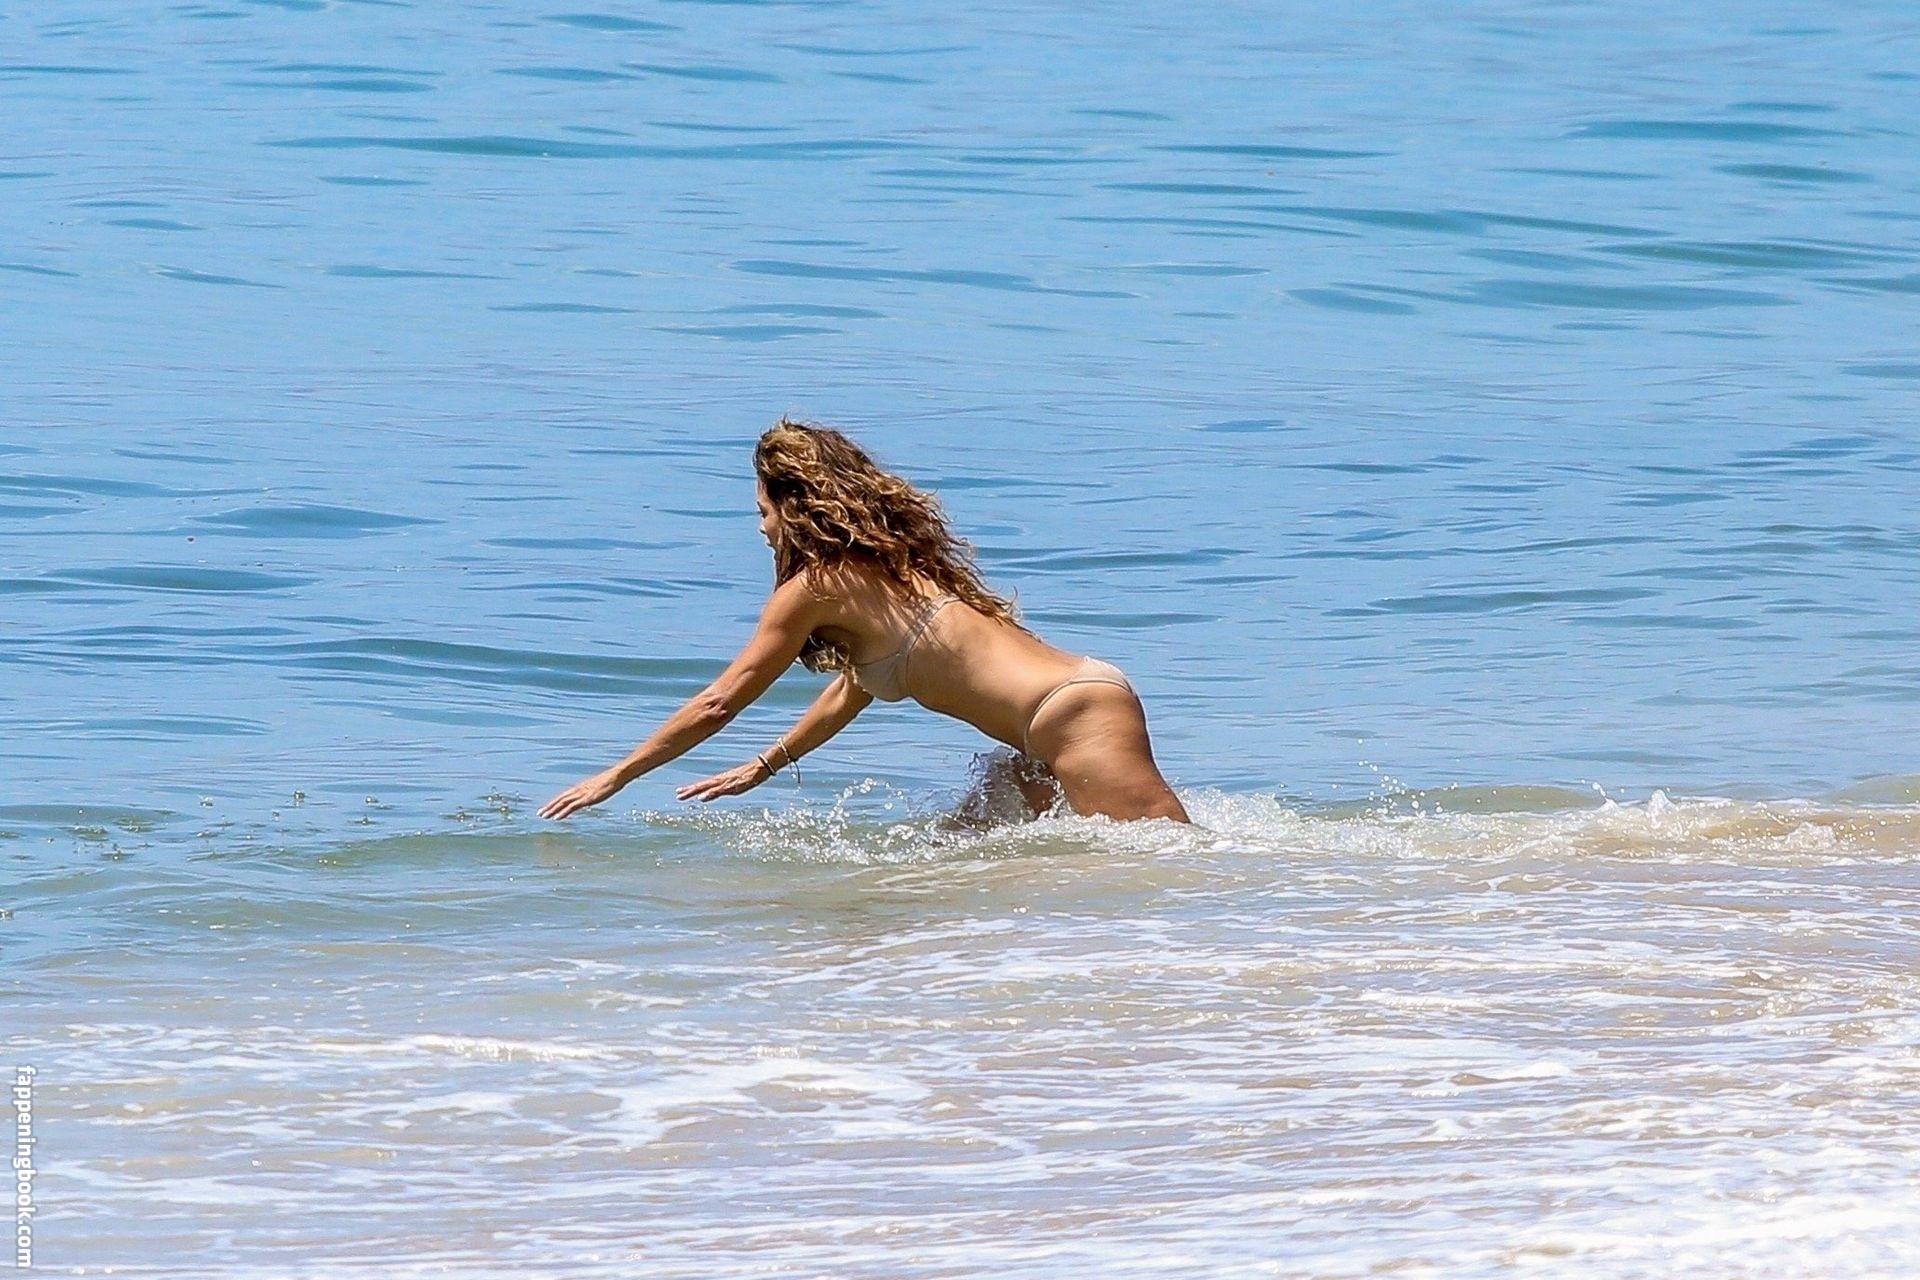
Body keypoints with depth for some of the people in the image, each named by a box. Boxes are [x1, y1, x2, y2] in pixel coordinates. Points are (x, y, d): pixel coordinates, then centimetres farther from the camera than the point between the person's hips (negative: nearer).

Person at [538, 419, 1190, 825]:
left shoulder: (818, 586, -1)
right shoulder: (890, 565, 24)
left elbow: (719, 704, 6)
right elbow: (854, 686, 37)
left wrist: (614, 778, 15)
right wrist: (762, 768, 45)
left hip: (1077, 715, -9)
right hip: (1078, 702, 9)